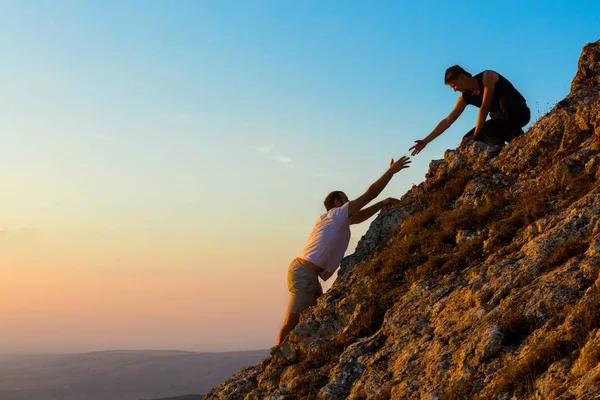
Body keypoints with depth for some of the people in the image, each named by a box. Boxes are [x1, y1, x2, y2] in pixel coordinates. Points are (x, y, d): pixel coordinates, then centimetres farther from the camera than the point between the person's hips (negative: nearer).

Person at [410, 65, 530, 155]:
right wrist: (426, 141, -6)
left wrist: (474, 135, -24)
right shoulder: (465, 98, 0)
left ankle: (517, 135, -23)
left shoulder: (487, 76, -19)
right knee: (468, 140, -10)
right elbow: (447, 121, 0)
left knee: (504, 102, -41)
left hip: (519, 112, -6)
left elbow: (484, 108, -24)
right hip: (502, 120, 6)